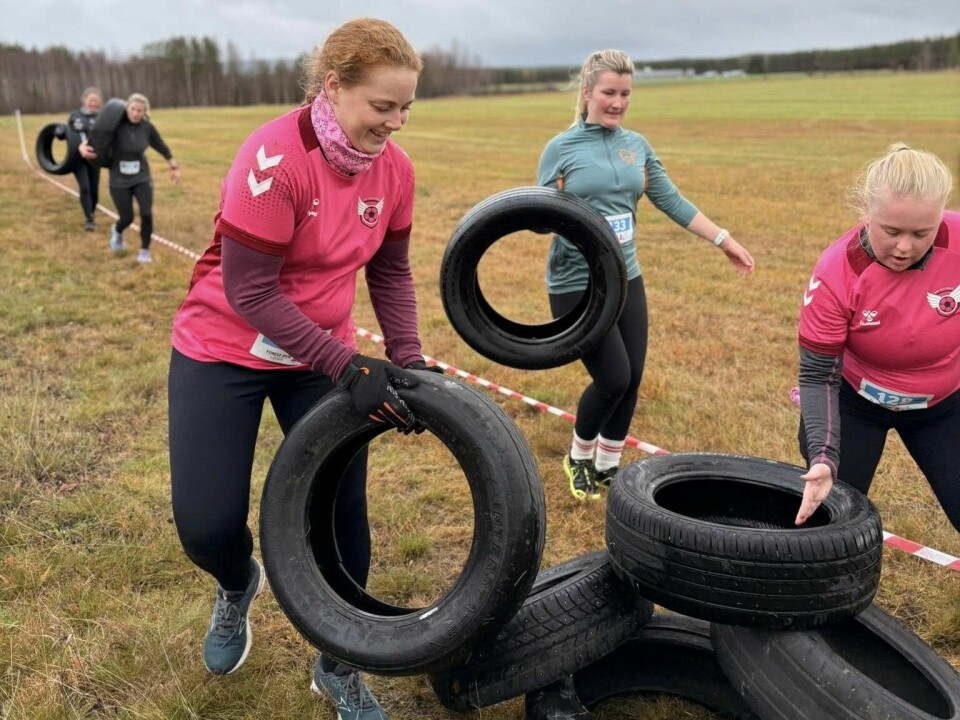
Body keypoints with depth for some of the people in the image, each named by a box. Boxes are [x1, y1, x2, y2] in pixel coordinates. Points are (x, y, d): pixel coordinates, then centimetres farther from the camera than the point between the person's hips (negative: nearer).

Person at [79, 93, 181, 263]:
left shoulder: (147, 128, -6)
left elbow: (162, 147, 8)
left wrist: (174, 167, 14)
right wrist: (83, 148, -34)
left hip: (142, 178, 2)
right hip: (119, 181, -2)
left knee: (146, 214, -11)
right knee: (127, 218, 1)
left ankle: (144, 251, 12)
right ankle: (117, 230, 41)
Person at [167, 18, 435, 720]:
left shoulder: (394, 167, -8)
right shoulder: (276, 158, -27)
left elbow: (390, 271, 3)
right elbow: (248, 292, -26)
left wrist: (409, 361, -8)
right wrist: (348, 366, -28)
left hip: (323, 352, 5)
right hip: (225, 352, -4)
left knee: (343, 515, 3)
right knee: (206, 526, -5)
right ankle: (239, 586, 35)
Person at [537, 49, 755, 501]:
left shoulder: (636, 145, 8)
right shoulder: (561, 148, -6)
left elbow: (672, 202, 10)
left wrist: (724, 240, 6)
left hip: (626, 279, 5)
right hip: (577, 285, -5)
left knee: (632, 378, 6)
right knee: (613, 378, -9)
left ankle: (608, 466, 28)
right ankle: (578, 458, 20)